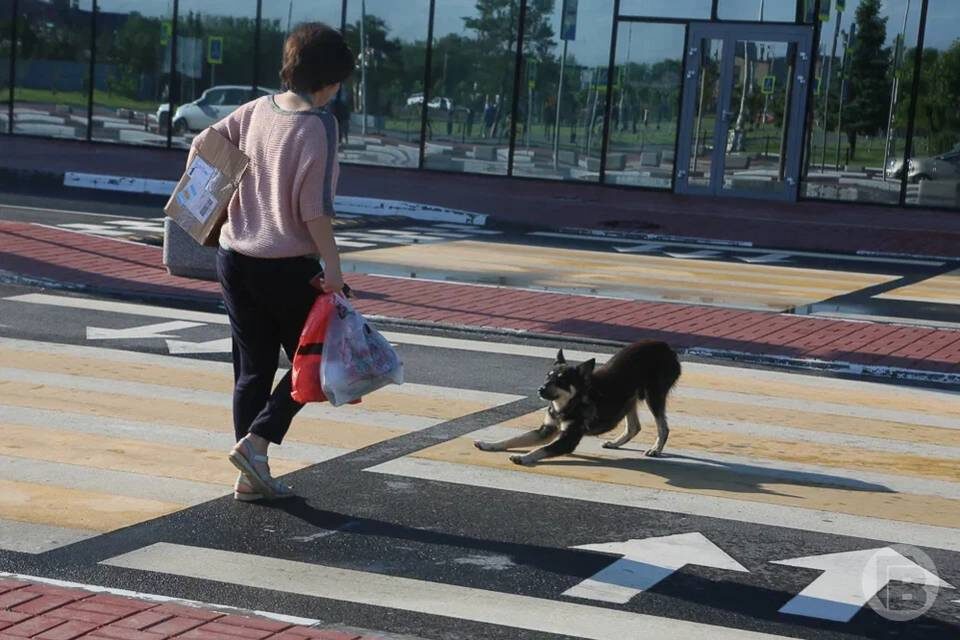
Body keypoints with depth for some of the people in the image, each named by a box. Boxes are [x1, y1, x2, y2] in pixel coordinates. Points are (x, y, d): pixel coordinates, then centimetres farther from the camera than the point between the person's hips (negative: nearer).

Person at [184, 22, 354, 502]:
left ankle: (252, 478, 14)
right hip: (287, 265, -6)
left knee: (252, 368, 12)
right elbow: (314, 205, -18)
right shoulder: (319, 123, -14)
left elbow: (204, 144, 11)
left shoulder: (258, 109, 4)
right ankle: (255, 443, -3)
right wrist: (332, 265, -13)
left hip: (235, 259, 6)